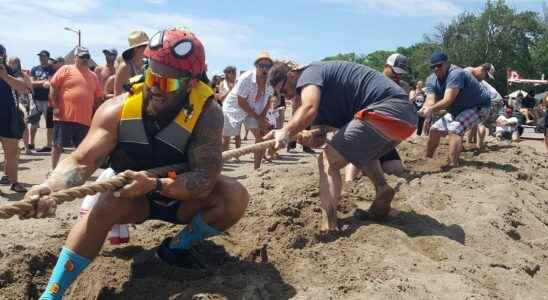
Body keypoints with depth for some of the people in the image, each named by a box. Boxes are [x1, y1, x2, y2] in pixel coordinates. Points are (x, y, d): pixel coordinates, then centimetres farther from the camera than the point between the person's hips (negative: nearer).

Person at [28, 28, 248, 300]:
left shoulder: (207, 113, -27)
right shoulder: (118, 110, -22)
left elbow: (206, 178, -31)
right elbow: (81, 161, -28)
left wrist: (155, 184, -46)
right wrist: (50, 187, -49)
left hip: (183, 199, 0)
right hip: (135, 198, 1)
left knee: (235, 196, -26)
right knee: (106, 204, -31)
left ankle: (177, 247, -2)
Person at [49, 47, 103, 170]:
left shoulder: (93, 76, 14)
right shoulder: (65, 70, 1)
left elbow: (98, 98, 17)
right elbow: (53, 88, -1)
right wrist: (55, 106, -8)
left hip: (84, 119, 4)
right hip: (64, 117, -4)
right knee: (58, 145, 4)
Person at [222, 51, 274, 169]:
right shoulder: (246, 78, -32)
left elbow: (267, 101, -4)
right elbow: (241, 102, -26)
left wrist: (262, 118, -16)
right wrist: (258, 118, -21)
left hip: (254, 110, 4)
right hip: (234, 108, -4)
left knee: (261, 135, -8)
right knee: (225, 139, 3)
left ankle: (256, 168, 1)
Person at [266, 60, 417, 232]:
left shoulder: (309, 73, -2)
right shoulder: (319, 92, 26)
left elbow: (309, 108, -25)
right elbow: (320, 139, 16)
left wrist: (286, 132, -34)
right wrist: (309, 138, -4)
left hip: (386, 109, -11)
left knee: (328, 161, -12)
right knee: (363, 151, 37)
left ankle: (328, 228, -20)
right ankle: (382, 188, 14)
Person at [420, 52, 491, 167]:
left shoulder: (455, 74, -30)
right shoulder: (431, 80, -6)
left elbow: (448, 101, -39)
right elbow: (430, 101, -19)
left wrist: (431, 109, -54)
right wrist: (425, 108, -42)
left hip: (479, 107, -9)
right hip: (458, 110, 9)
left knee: (455, 129, -30)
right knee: (435, 130, 9)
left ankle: (453, 165, -40)